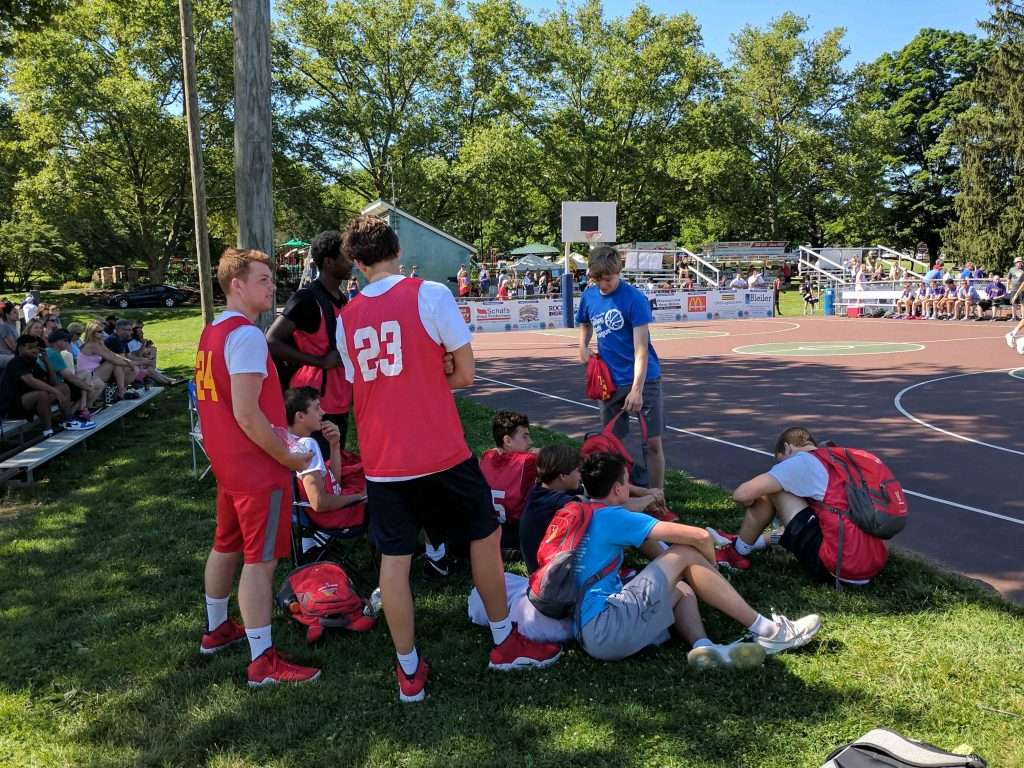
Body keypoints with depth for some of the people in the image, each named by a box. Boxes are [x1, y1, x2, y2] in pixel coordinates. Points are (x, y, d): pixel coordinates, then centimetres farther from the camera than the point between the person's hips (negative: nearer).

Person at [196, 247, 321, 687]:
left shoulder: (212, 332, 11)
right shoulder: (247, 335, -20)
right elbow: (247, 415, -25)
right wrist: (289, 457, -15)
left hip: (228, 462, 10)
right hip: (258, 468, -10)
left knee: (226, 547, 22)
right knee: (259, 560, -3)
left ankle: (216, 630, 38)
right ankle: (263, 662, 5)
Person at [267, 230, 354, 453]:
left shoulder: (343, 299, 12)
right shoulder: (307, 299, -14)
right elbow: (271, 341, -21)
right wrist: (321, 362, -21)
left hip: (340, 403, 9)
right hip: (316, 404, -9)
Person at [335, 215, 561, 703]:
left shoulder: (345, 319, 6)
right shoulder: (430, 295, -8)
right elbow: (465, 375, -6)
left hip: (381, 460, 4)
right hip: (440, 452, -4)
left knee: (393, 561, 10)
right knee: (486, 535, 16)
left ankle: (409, 671, 21)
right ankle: (505, 643, 30)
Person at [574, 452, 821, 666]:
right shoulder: (611, 517, -7)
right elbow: (699, 536, -6)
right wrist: (711, 567, 13)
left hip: (588, 633, 9)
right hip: (605, 626, -9)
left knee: (682, 590, 20)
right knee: (686, 554, -3)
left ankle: (703, 647, -11)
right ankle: (767, 631, 0)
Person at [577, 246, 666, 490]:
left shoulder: (635, 299, -16)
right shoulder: (588, 296, 1)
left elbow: (641, 348, -20)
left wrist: (637, 389, -27)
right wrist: (583, 346, 2)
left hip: (643, 378, -5)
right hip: (609, 381, 5)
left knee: (653, 442, -3)